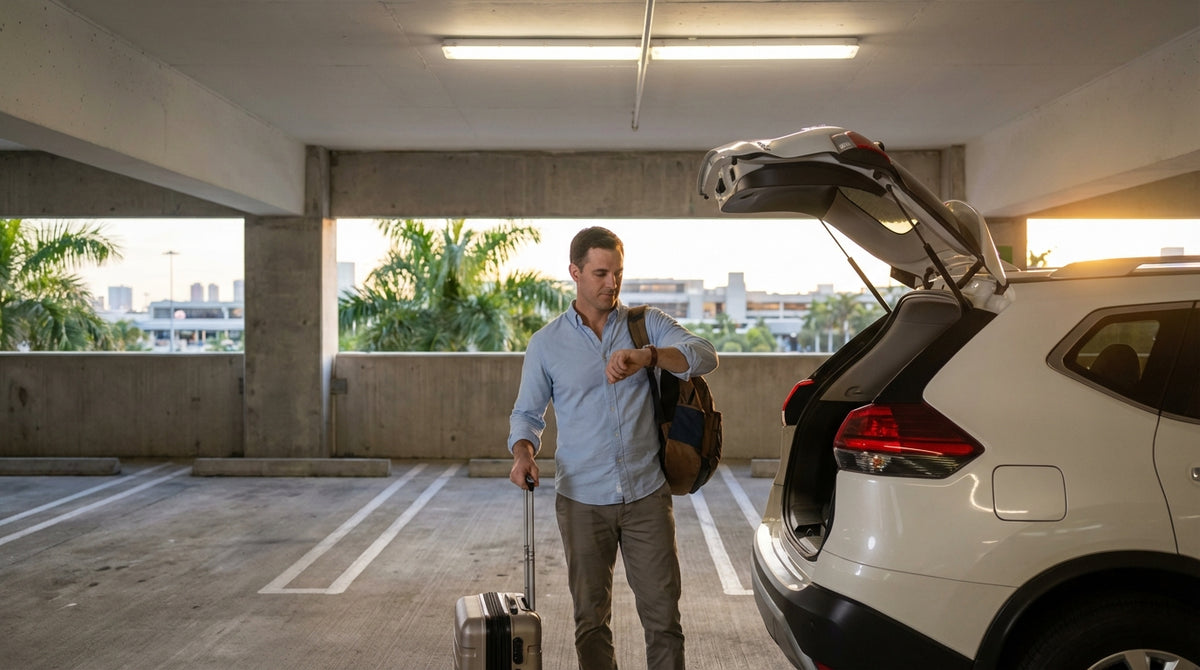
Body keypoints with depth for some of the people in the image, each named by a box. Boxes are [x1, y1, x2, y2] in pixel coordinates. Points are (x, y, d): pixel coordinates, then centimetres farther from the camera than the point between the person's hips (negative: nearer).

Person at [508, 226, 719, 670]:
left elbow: (704, 356, -12)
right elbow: (527, 412, 11)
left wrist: (647, 356, -30)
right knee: (591, 619, 10)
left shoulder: (647, 324, 3)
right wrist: (523, 452, -11)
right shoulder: (546, 344, 4)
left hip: (648, 495, 0)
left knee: (662, 614, 4)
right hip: (582, 502, 0)